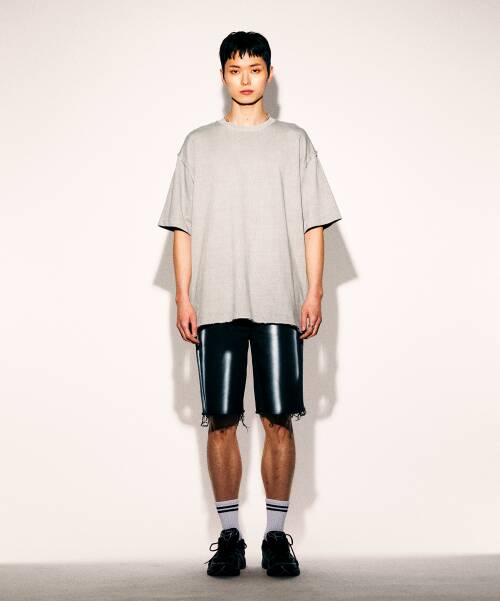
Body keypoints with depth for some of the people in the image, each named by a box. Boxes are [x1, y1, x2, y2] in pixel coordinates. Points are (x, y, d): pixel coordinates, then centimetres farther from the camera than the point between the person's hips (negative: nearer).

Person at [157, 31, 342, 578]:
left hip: (280, 304, 0)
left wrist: (314, 293, -2)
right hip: (216, 305, 1)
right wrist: (183, 297, 0)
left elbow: (314, 225, 7)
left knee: (279, 421, -2)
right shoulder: (198, 144, 13)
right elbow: (183, 228, 9)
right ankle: (229, 536, 10)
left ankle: (276, 535, 9)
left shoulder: (294, 141, 11)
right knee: (221, 422, 0)